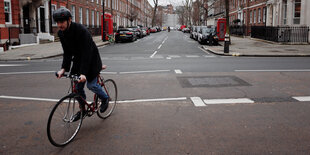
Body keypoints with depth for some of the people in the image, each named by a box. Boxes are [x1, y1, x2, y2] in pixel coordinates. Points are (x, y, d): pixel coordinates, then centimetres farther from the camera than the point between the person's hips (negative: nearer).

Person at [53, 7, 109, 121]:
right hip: (78, 59, 7)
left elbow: (87, 53, -33)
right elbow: (67, 52, -2)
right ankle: (83, 109, 23)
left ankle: (105, 99, 20)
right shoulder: (61, 33, -7)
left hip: (91, 59, -6)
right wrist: (64, 68, -16)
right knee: (77, 87, 5)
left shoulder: (81, 31, -30)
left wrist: (83, 73, -39)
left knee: (91, 84, -9)